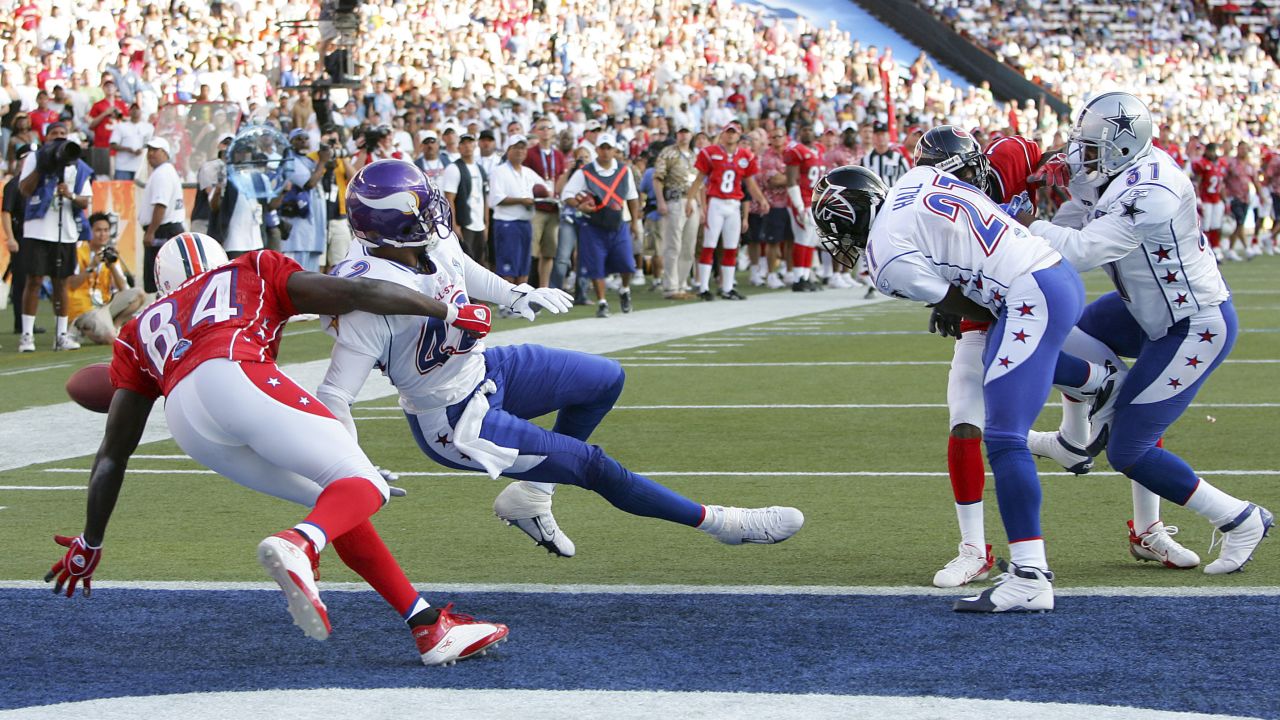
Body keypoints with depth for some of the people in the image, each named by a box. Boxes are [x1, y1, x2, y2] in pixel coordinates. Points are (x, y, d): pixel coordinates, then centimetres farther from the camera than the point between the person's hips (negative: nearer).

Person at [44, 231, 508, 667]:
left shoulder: (140, 332, 38)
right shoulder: (254, 273, 32)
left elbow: (112, 455, 34)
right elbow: (358, 294, 20)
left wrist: (89, 544, 42)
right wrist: (449, 312, 30)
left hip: (185, 419, 4)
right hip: (237, 375, -4)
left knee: (332, 500, 15)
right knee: (363, 485, -6)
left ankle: (429, 626, 6)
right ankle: (296, 547, -39)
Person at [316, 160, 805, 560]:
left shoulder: (432, 246, -12)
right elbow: (335, 395, -31)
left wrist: (512, 294, 28)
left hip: (483, 369, 9)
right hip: (457, 425, -9)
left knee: (606, 380, 15)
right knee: (594, 467, -4)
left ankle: (529, 496, 18)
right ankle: (716, 522, 13)